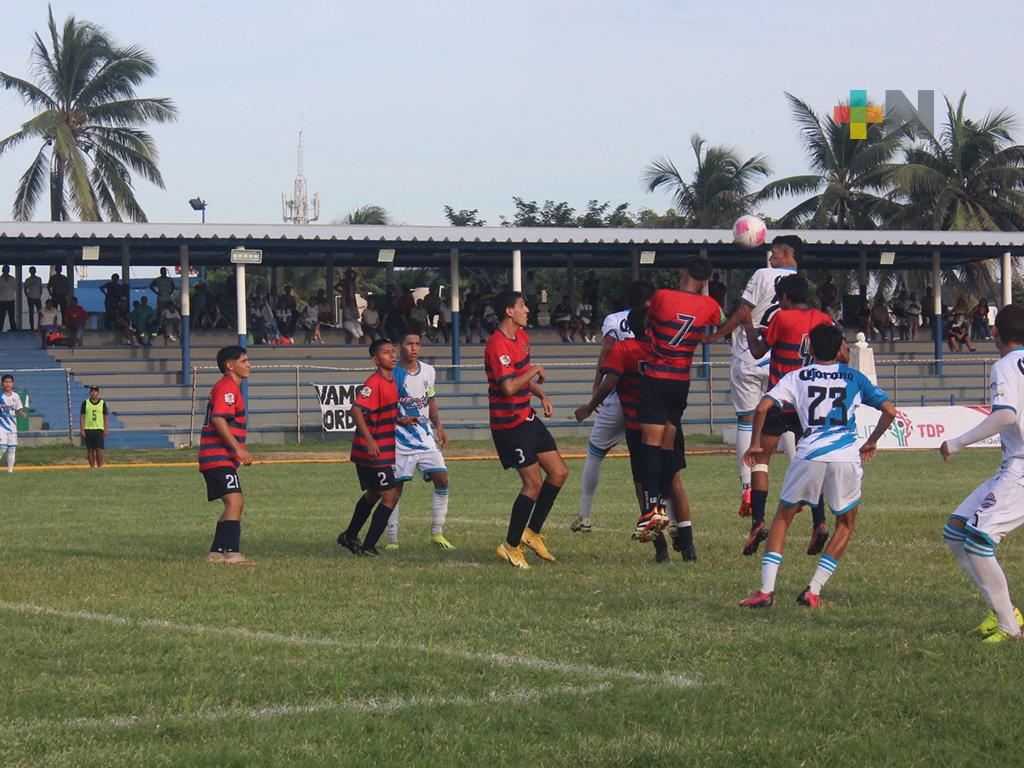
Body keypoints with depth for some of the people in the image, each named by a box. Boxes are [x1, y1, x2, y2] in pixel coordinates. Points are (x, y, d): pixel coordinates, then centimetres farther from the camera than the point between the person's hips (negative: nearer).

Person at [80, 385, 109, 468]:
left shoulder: (102, 403, 7)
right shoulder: (85, 403, 6)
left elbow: (105, 417, 8)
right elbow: (82, 417, 4)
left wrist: (106, 429, -1)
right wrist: (82, 430, -5)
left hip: (99, 429, -1)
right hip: (88, 429, 1)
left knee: (99, 449, -10)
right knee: (90, 450, 3)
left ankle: (100, 466, -5)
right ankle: (92, 467, 9)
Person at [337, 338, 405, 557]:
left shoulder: (391, 381, 11)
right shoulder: (374, 383, -19)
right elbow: (356, 410, -31)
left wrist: (400, 420, 9)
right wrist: (369, 439, -40)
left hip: (383, 450, 10)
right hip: (372, 451, -10)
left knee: (373, 494, 24)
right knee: (390, 496, -9)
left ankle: (349, 537, 40)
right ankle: (367, 548, -3)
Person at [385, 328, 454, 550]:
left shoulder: (428, 372, 7)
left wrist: (439, 428, 8)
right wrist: (401, 420, -24)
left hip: (425, 436, 5)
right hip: (399, 439, -5)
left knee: (442, 479, -6)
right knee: (395, 488, -3)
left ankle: (437, 533, 5)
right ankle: (392, 539, 6)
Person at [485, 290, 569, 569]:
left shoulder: (521, 336, 11)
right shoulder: (498, 345, -21)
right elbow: (509, 387, -29)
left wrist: (542, 396, 9)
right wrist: (535, 371, -16)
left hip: (526, 417, 10)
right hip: (509, 424, -10)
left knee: (559, 472, 8)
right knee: (534, 484, -8)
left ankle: (532, 532, 18)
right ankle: (511, 546, 3)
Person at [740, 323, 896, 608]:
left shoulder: (796, 377, 13)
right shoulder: (854, 377, 16)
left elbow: (762, 407, 2)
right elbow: (890, 411, 13)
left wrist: (755, 444, 15)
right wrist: (872, 442, 28)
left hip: (809, 456, 0)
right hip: (846, 457, 0)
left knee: (783, 517, 16)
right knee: (846, 523, 19)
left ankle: (766, 589, 4)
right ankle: (813, 590, 8)